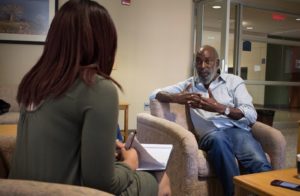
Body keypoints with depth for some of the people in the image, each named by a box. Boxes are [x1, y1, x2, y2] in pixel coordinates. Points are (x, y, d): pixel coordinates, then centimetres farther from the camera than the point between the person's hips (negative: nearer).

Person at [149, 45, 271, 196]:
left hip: (237, 130, 0)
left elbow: (251, 115, 2)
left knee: (259, 164, -34)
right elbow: (155, 94, 16)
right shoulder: (189, 84, 20)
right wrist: (175, 98, -6)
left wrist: (219, 107, -13)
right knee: (218, 139, -37)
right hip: (210, 134, 1)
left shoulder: (233, 81, 15)